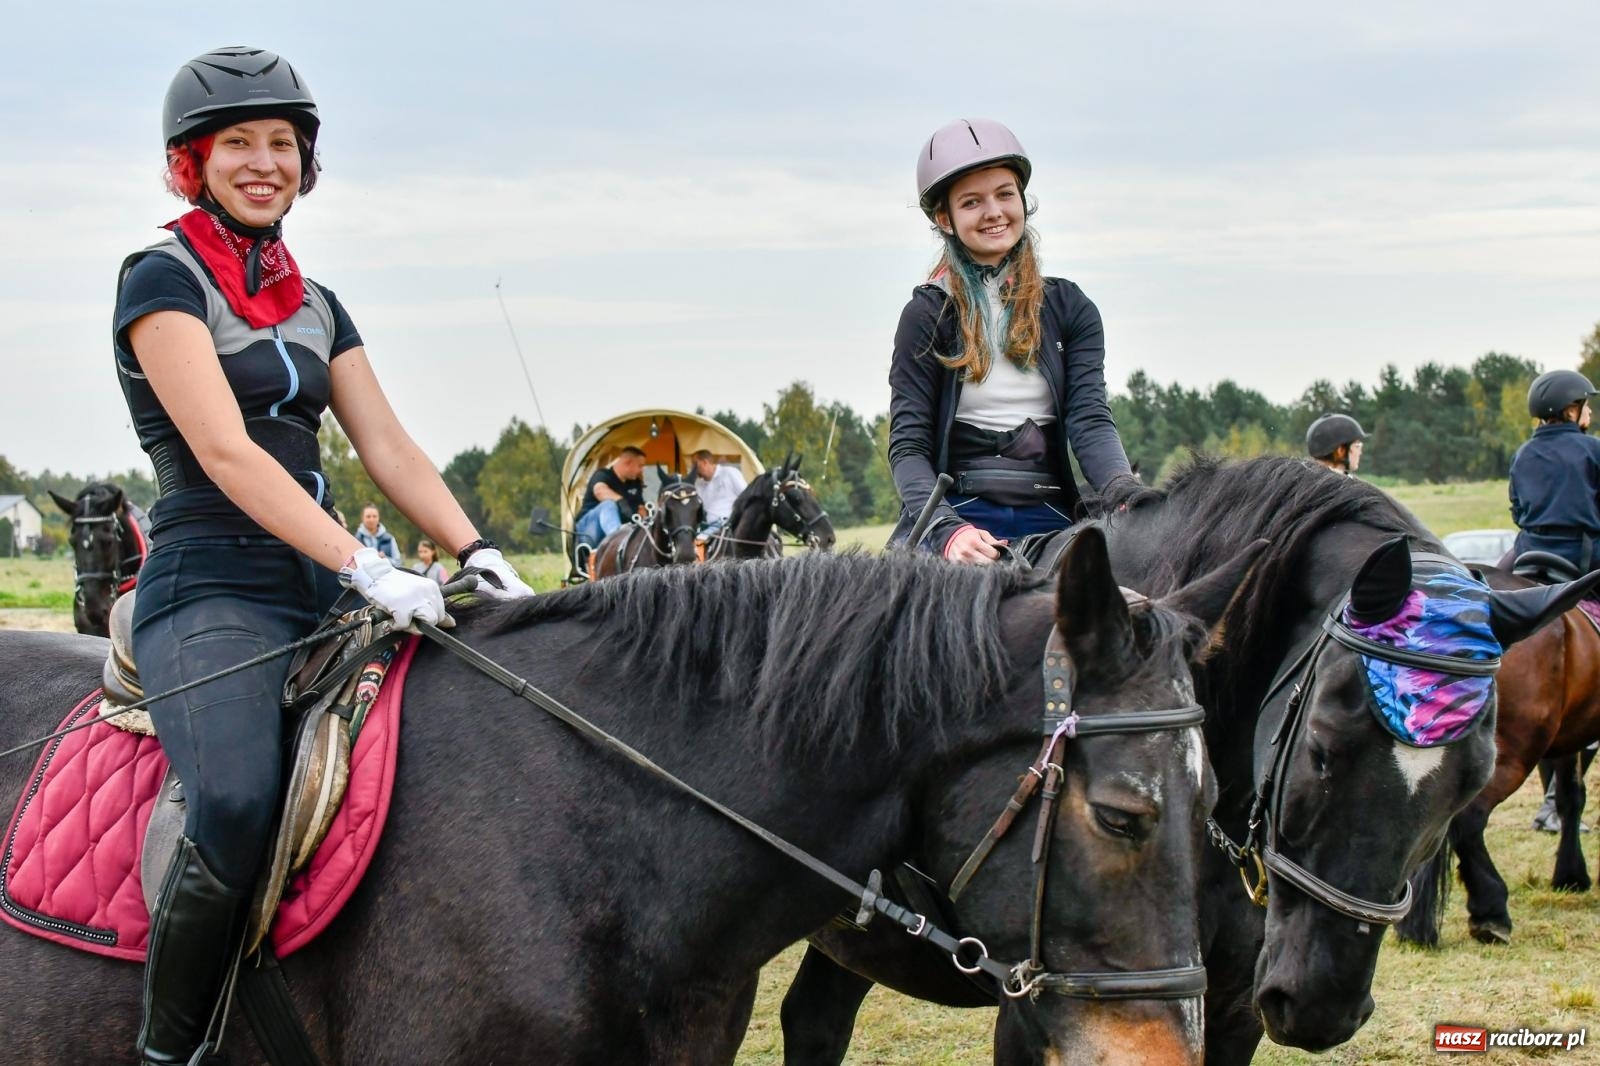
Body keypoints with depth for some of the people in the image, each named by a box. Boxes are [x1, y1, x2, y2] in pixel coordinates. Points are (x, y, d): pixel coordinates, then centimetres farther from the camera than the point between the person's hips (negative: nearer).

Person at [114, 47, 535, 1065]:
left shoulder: (316, 305, 20)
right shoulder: (163, 281, -3)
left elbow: (390, 448, 14)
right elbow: (225, 453, -14)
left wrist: (479, 555, -5)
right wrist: (368, 570, -23)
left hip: (318, 599, 8)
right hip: (212, 593, -8)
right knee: (239, 808, -33)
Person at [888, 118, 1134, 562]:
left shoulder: (1070, 308, 14)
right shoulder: (928, 315, 6)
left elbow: (1089, 418, 3)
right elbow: (908, 444, 0)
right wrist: (947, 530, -19)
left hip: (1051, 521, 3)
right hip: (960, 516, -3)